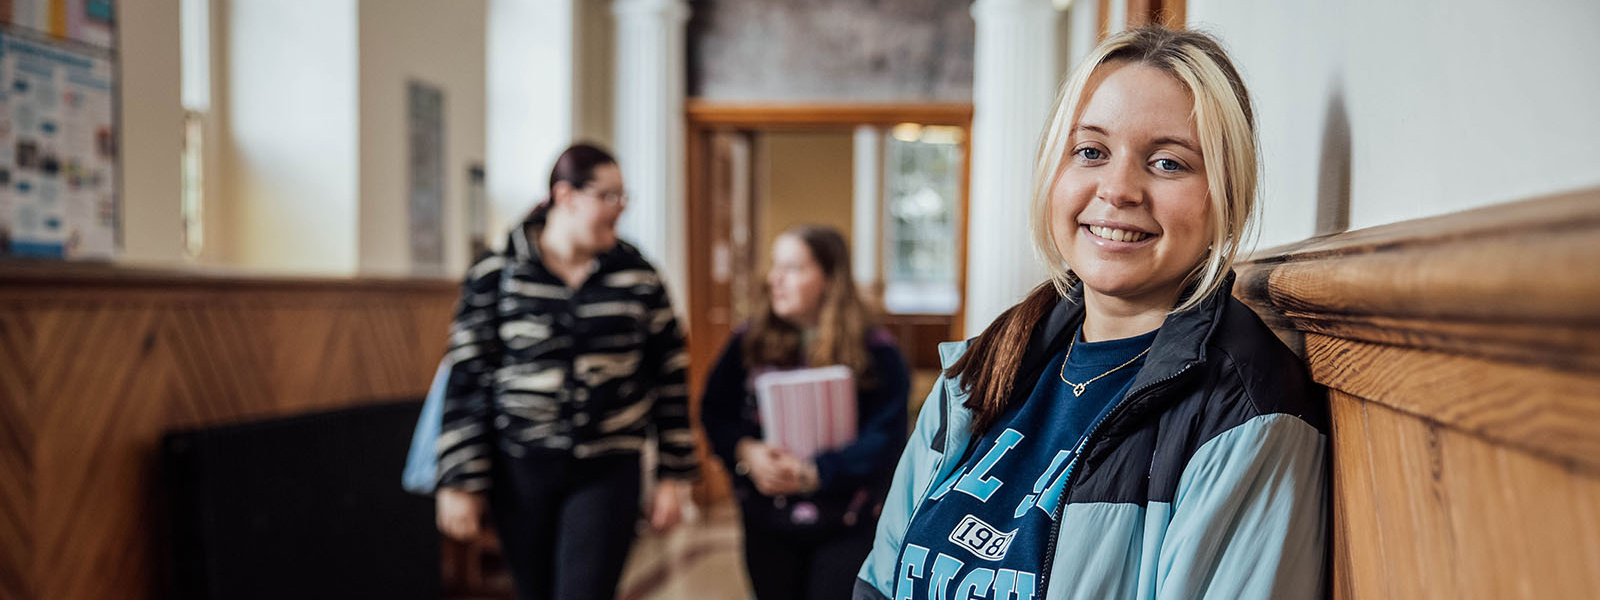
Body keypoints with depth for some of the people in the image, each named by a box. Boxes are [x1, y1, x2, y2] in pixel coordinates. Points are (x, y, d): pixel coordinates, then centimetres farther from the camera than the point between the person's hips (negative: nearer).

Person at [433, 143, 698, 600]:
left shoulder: (637, 277, 1)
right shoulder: (496, 275, -3)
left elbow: (669, 376, 6)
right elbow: (466, 379, -1)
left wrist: (673, 475, 5)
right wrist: (459, 482, -3)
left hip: (608, 472, 0)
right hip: (521, 471, 1)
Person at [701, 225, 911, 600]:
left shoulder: (875, 352, -9)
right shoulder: (750, 341, 1)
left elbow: (885, 439, -13)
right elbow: (715, 411, 3)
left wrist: (813, 474, -22)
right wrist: (745, 452, -17)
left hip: (846, 527, -3)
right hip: (765, 524, 3)